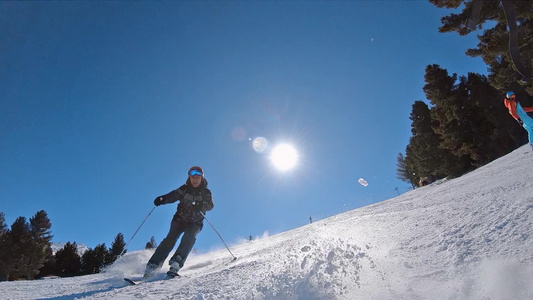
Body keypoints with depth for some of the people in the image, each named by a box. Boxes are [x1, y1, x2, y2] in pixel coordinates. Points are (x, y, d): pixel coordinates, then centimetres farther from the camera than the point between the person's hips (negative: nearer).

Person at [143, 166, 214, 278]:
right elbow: (172, 195, -9)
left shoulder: (206, 193, 0)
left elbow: (210, 205, -16)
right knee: (171, 238, -19)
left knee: (189, 237, -28)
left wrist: (201, 206, -39)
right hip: (180, 219, 1)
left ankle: (176, 263, -34)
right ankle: (153, 265, -19)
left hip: (195, 223, -1)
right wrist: (162, 199, -30)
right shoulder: (184, 189, 3)